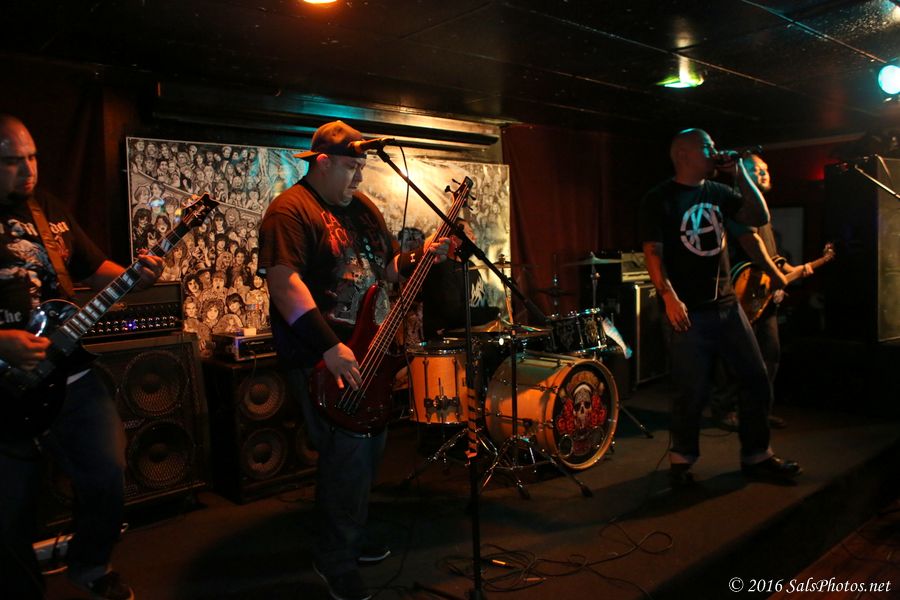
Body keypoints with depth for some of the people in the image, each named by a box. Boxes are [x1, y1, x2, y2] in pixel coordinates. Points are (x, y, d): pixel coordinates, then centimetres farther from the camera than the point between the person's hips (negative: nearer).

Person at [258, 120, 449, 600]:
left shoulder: (362, 207, 14)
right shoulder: (290, 210, -12)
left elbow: (386, 267, 20)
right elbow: (284, 281, -23)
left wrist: (420, 257, -1)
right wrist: (330, 347, -30)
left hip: (366, 348, 9)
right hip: (320, 356, -9)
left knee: (369, 443, 16)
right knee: (349, 448, -11)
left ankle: (350, 536, 37)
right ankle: (334, 561, 10)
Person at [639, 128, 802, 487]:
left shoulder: (718, 192, 13)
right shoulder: (659, 199, -5)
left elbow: (760, 218, 9)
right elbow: (653, 253, -11)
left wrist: (741, 175, 2)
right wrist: (669, 296, -22)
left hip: (727, 306, 7)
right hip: (689, 312, -6)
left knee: (757, 381, 9)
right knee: (693, 393, -2)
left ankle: (756, 457, 25)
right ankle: (681, 460, 19)